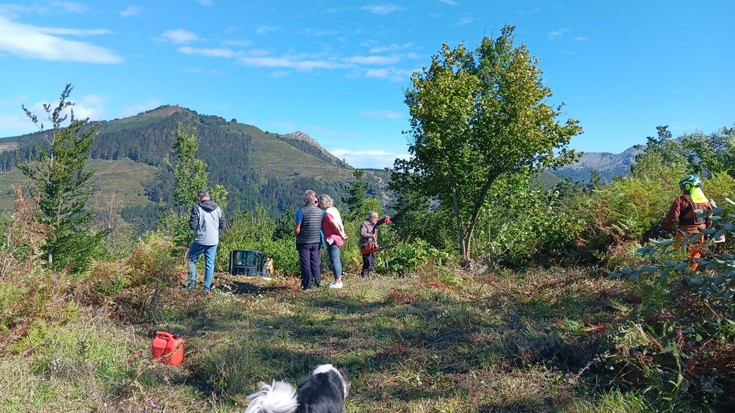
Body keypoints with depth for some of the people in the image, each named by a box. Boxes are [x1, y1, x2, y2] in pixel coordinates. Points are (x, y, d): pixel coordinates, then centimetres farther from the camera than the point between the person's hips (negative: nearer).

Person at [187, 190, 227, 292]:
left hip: (200, 240, -3)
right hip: (213, 241, 3)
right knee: (210, 263, 10)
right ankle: (207, 287, 12)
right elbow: (223, 225, 7)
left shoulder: (197, 208, -9)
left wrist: (190, 219, 9)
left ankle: (192, 282, 12)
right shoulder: (218, 209, 3)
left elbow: (193, 225, -11)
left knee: (192, 259, 18)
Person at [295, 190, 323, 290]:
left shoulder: (301, 210, -13)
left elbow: (297, 229, -14)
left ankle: (307, 285, 8)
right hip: (316, 241, 4)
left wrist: (297, 236, 5)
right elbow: (322, 226, 5)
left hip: (304, 242, -4)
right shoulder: (320, 211, 0)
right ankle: (318, 281, 20)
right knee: (315, 262, 15)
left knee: (305, 263, 4)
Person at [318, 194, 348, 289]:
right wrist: (342, 233, 11)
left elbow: (335, 225, -18)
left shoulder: (327, 213, -17)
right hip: (337, 239, 10)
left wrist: (341, 234, -7)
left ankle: (337, 282, 0)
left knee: (334, 260, -5)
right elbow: (339, 224, 15)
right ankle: (338, 280, 24)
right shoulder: (333, 209, 12)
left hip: (332, 239, -10)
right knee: (337, 260, 16)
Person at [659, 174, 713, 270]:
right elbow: (709, 219, 12)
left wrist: (662, 228, -9)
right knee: (695, 255, 18)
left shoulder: (682, 200, -15)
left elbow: (672, 217, -19)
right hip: (700, 233, 6)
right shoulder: (706, 201, 7)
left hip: (685, 234, -6)